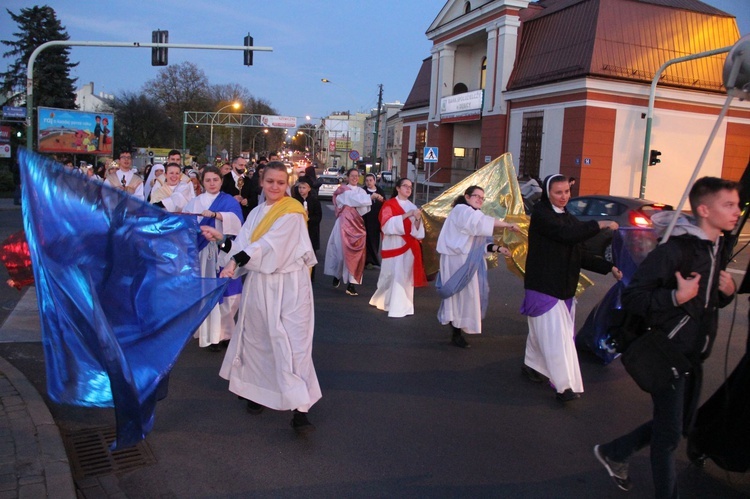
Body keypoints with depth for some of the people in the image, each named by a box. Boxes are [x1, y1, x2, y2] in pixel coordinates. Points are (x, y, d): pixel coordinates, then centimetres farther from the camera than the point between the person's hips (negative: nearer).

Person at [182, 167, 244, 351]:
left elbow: (236, 219, -13)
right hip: (203, 251, 1)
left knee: (225, 292, -1)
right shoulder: (195, 202, 11)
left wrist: (214, 214, -28)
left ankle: (224, 330, 14)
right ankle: (211, 334, 5)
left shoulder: (229, 201, 6)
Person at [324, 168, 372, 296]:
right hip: (345, 223, -4)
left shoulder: (361, 191, 15)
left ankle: (351, 283, -1)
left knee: (355, 252, -2)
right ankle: (337, 275, 22)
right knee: (344, 251, -3)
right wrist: (370, 197, -12)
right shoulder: (343, 191, -1)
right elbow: (358, 200, -18)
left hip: (357, 224, 4)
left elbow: (364, 210, 4)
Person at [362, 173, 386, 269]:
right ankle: (368, 261, 3)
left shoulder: (380, 191, 8)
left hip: (376, 219, 3)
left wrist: (382, 199, -14)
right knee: (368, 239, -7)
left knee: (375, 239, 5)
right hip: (366, 219, -3)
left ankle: (373, 260, 17)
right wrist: (371, 198, -25)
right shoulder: (363, 191, -2)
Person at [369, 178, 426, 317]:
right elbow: (387, 224, -17)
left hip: (409, 246, 5)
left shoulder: (412, 207, 14)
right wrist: (407, 215, -21)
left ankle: (403, 306, 12)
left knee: (406, 276, 4)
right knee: (394, 275, -8)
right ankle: (397, 307, 2)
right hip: (394, 245, -5)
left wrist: (418, 219, -13)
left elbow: (417, 230, 8)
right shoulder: (389, 204, -1)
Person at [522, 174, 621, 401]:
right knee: (555, 335, -8)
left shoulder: (569, 219, 12)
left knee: (542, 331, 16)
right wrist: (599, 225, -18)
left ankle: (532, 366, 32)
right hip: (543, 287, -7)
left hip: (564, 287, 7)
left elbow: (580, 255, 12)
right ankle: (564, 385, -6)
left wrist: (609, 267, 3)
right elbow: (566, 234, -27)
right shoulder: (541, 214, -11)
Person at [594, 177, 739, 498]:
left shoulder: (717, 249, 7)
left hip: (694, 356, 9)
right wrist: (677, 297, -30)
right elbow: (631, 298, -22)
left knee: (680, 425, 19)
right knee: (668, 434, 3)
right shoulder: (675, 249, -21)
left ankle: (613, 453, 35)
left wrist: (726, 292, -1)